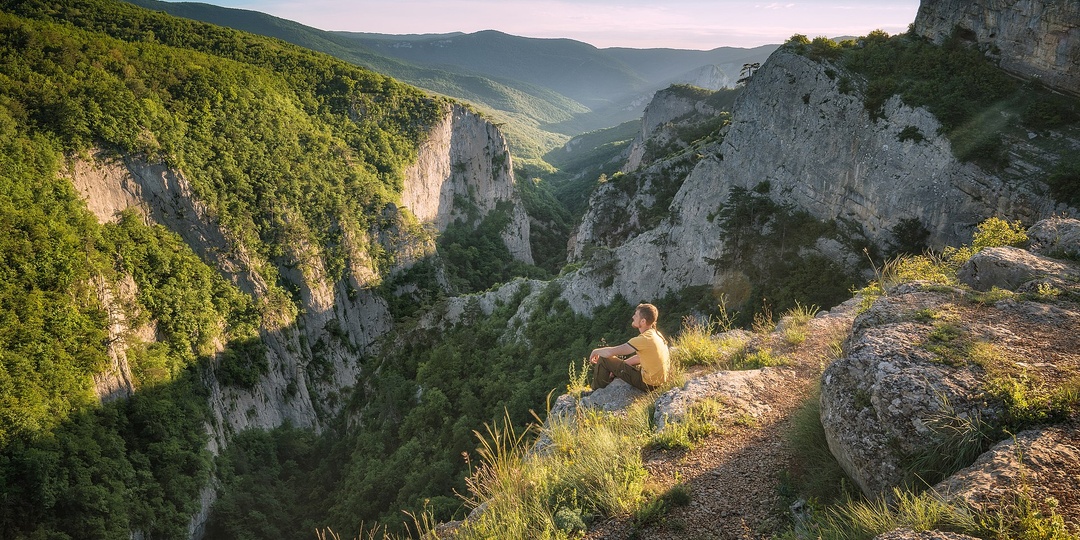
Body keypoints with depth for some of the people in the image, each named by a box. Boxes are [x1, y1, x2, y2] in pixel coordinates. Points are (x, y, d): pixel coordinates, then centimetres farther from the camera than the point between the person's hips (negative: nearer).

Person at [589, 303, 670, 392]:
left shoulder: (644, 339, -25)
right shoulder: (655, 334, 3)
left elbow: (611, 352, -21)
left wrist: (596, 351, 0)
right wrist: (618, 366, 12)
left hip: (647, 384, -9)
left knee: (603, 359, -3)